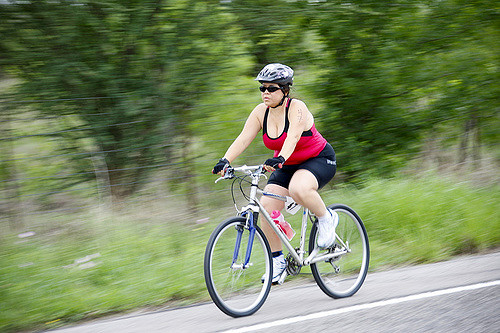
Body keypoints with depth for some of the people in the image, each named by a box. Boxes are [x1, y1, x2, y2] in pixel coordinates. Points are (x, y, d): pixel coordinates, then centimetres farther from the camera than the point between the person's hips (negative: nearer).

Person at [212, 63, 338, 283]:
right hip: (287, 166, 6)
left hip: (320, 160, -6)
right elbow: (243, 139, -16)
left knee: (298, 189, -38)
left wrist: (280, 159, -59)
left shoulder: (297, 108, -23)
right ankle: (278, 260, 0)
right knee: (266, 207, -14)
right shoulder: (261, 112, -7)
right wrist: (225, 161, -33)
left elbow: (292, 136, -41)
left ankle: (326, 218, -9)